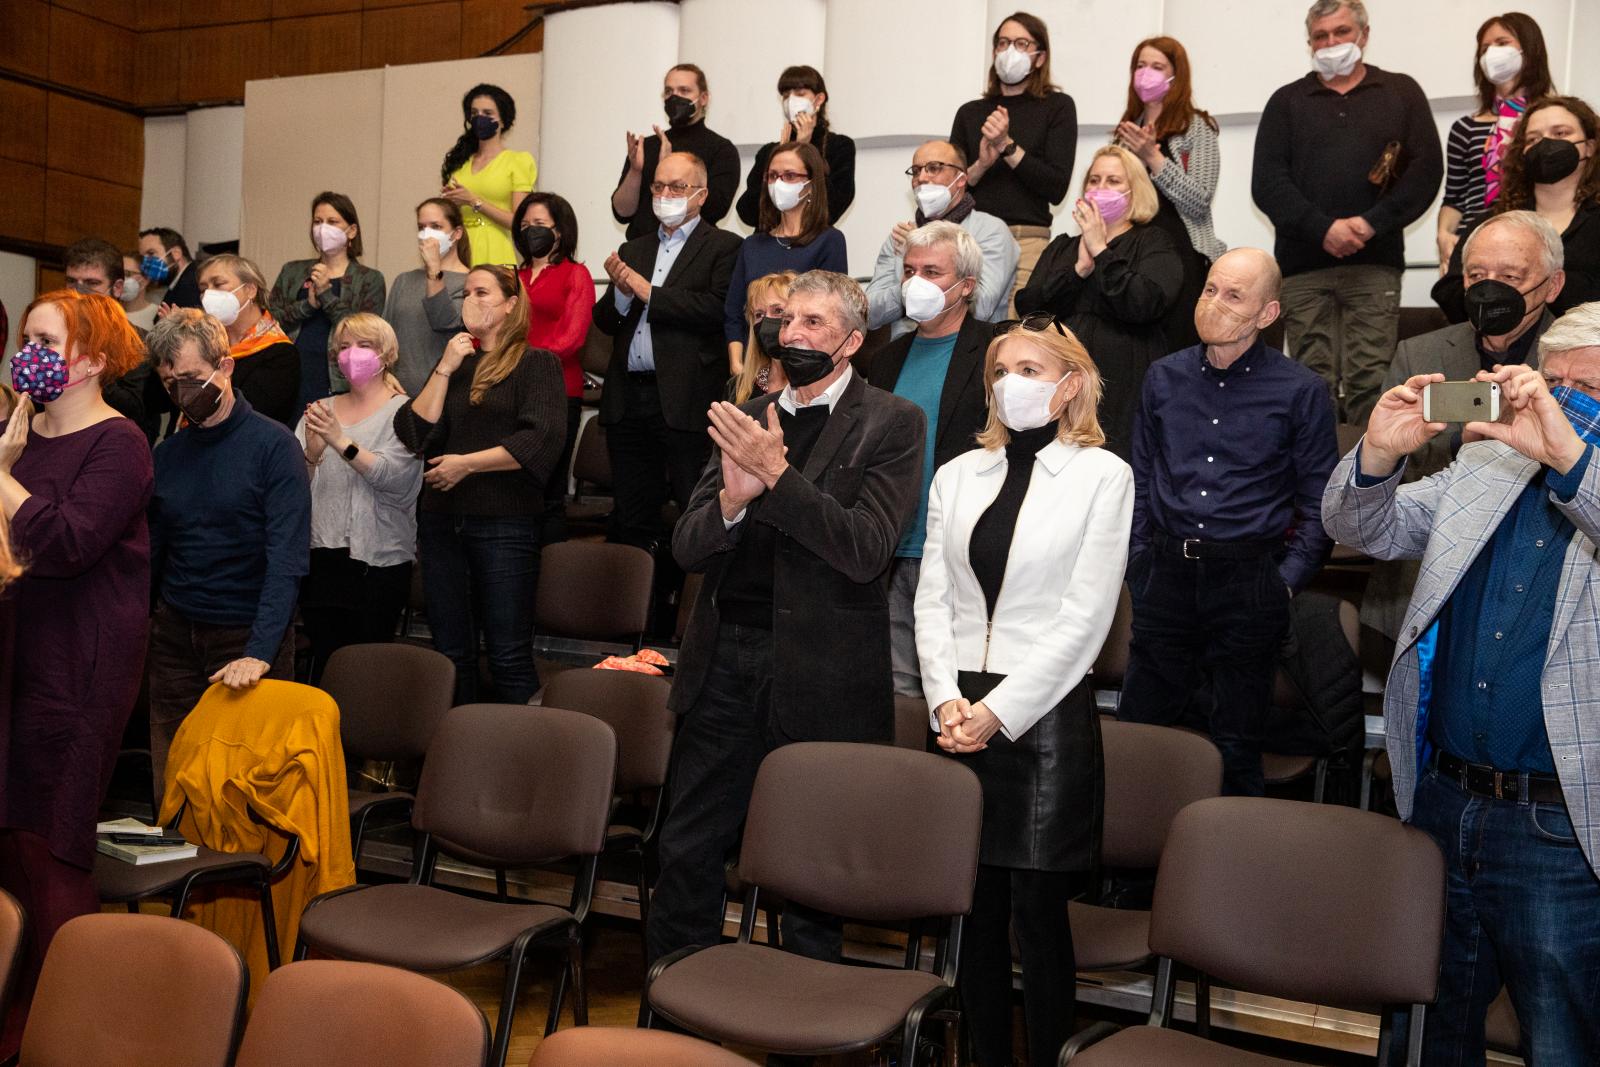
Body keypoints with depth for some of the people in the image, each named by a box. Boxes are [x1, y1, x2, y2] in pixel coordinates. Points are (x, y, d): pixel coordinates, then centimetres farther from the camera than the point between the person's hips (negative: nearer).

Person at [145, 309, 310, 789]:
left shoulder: (273, 445, -9)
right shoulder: (166, 453, 8)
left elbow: (287, 560, -16)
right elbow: (152, 552, 13)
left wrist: (259, 653, -26)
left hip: (250, 637, -4)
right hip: (175, 637, 5)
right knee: (171, 782, 7)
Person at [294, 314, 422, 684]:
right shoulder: (321, 409, 14)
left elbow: (394, 476, -14)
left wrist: (340, 440, -24)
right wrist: (312, 455, -15)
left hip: (379, 559, -3)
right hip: (321, 555, 3)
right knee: (324, 662, 0)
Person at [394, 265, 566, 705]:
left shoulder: (537, 362, 1)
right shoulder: (453, 363, 18)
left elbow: (542, 441, -14)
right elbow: (414, 432, 5)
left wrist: (466, 463, -11)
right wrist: (445, 370, -1)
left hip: (505, 524, -5)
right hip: (441, 521, 6)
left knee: (509, 657, -4)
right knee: (450, 654, 10)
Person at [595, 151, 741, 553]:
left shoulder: (724, 247, 1)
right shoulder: (633, 250, 20)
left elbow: (717, 310, -15)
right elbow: (604, 321, 15)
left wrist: (647, 292, -10)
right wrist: (621, 292, -6)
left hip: (684, 399, -6)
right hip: (628, 398, 6)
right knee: (631, 523, 12)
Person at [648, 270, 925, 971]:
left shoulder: (891, 423, -3)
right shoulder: (746, 420, 11)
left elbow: (867, 550, -15)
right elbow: (686, 547, 5)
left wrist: (776, 474, -21)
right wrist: (731, 501, -16)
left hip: (818, 674, -4)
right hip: (724, 663, 5)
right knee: (686, 850, 12)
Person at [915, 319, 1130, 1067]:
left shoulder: (1102, 475, -1)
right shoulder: (958, 474, 11)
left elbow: (1085, 615, -8)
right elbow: (932, 598, 7)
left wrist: (999, 711, -12)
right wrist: (946, 699, -7)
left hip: (1044, 715, -4)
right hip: (958, 715, 4)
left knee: (1038, 911, 0)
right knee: (974, 907, 10)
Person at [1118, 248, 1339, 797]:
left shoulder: (1300, 392, -2)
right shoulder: (1164, 378, 8)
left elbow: (1319, 505, 0)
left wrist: (1286, 582, -7)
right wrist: (1139, 569, 7)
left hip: (1249, 584, -3)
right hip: (1167, 574, 3)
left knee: (1236, 746, 7)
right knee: (1137, 731, 9)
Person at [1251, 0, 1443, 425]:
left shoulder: (1401, 92, 15)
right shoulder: (1287, 102, 16)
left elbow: (1426, 169, 5)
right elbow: (1267, 183, 3)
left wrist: (1373, 223, -10)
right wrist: (1324, 229, -11)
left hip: (1375, 264, -1)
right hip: (1302, 266, 1)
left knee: (1370, 383, -9)